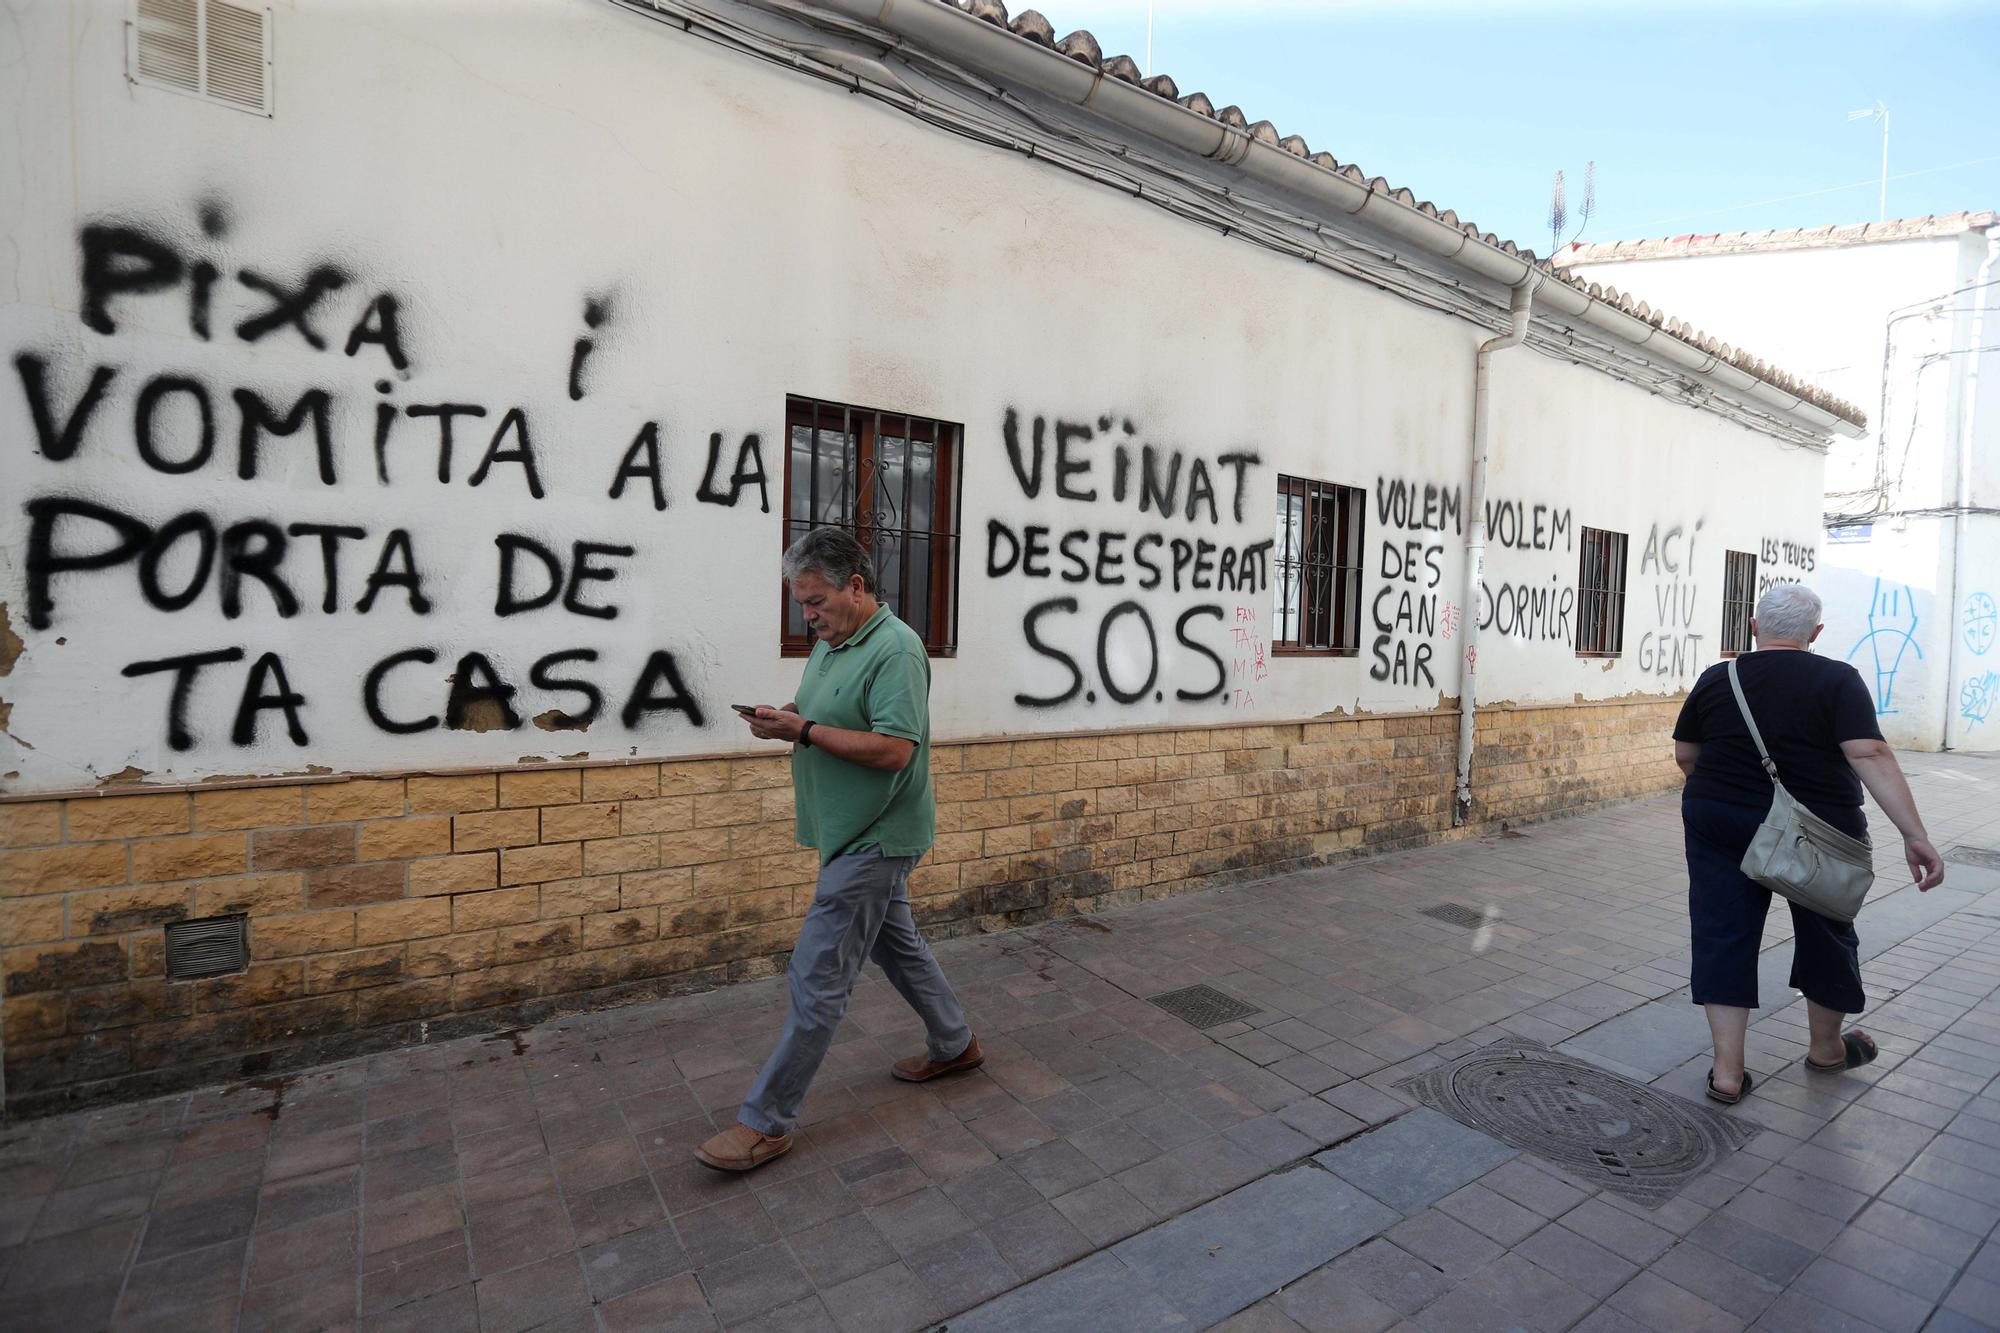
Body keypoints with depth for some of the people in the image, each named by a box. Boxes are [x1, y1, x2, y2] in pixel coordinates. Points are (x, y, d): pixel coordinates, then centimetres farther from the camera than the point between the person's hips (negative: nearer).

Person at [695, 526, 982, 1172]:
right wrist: (785, 725, -2)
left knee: (817, 980, -2)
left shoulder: (895, 650, -20)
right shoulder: (829, 644, 10)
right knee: (898, 946, 22)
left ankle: (766, 1122, 11)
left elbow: (893, 749, -27)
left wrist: (804, 730, -25)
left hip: (872, 842, -10)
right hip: (859, 835, 10)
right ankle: (956, 1045, 40)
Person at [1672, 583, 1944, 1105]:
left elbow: (1684, 755, 6)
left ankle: (1727, 1071, 6)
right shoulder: (1837, 680, -7)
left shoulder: (1716, 680, -1)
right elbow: (1870, 756, -18)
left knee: (1724, 936, 6)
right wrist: (1915, 836, -18)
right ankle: (1826, 1048, 41)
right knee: (1826, 934, 20)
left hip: (1720, 826, 1)